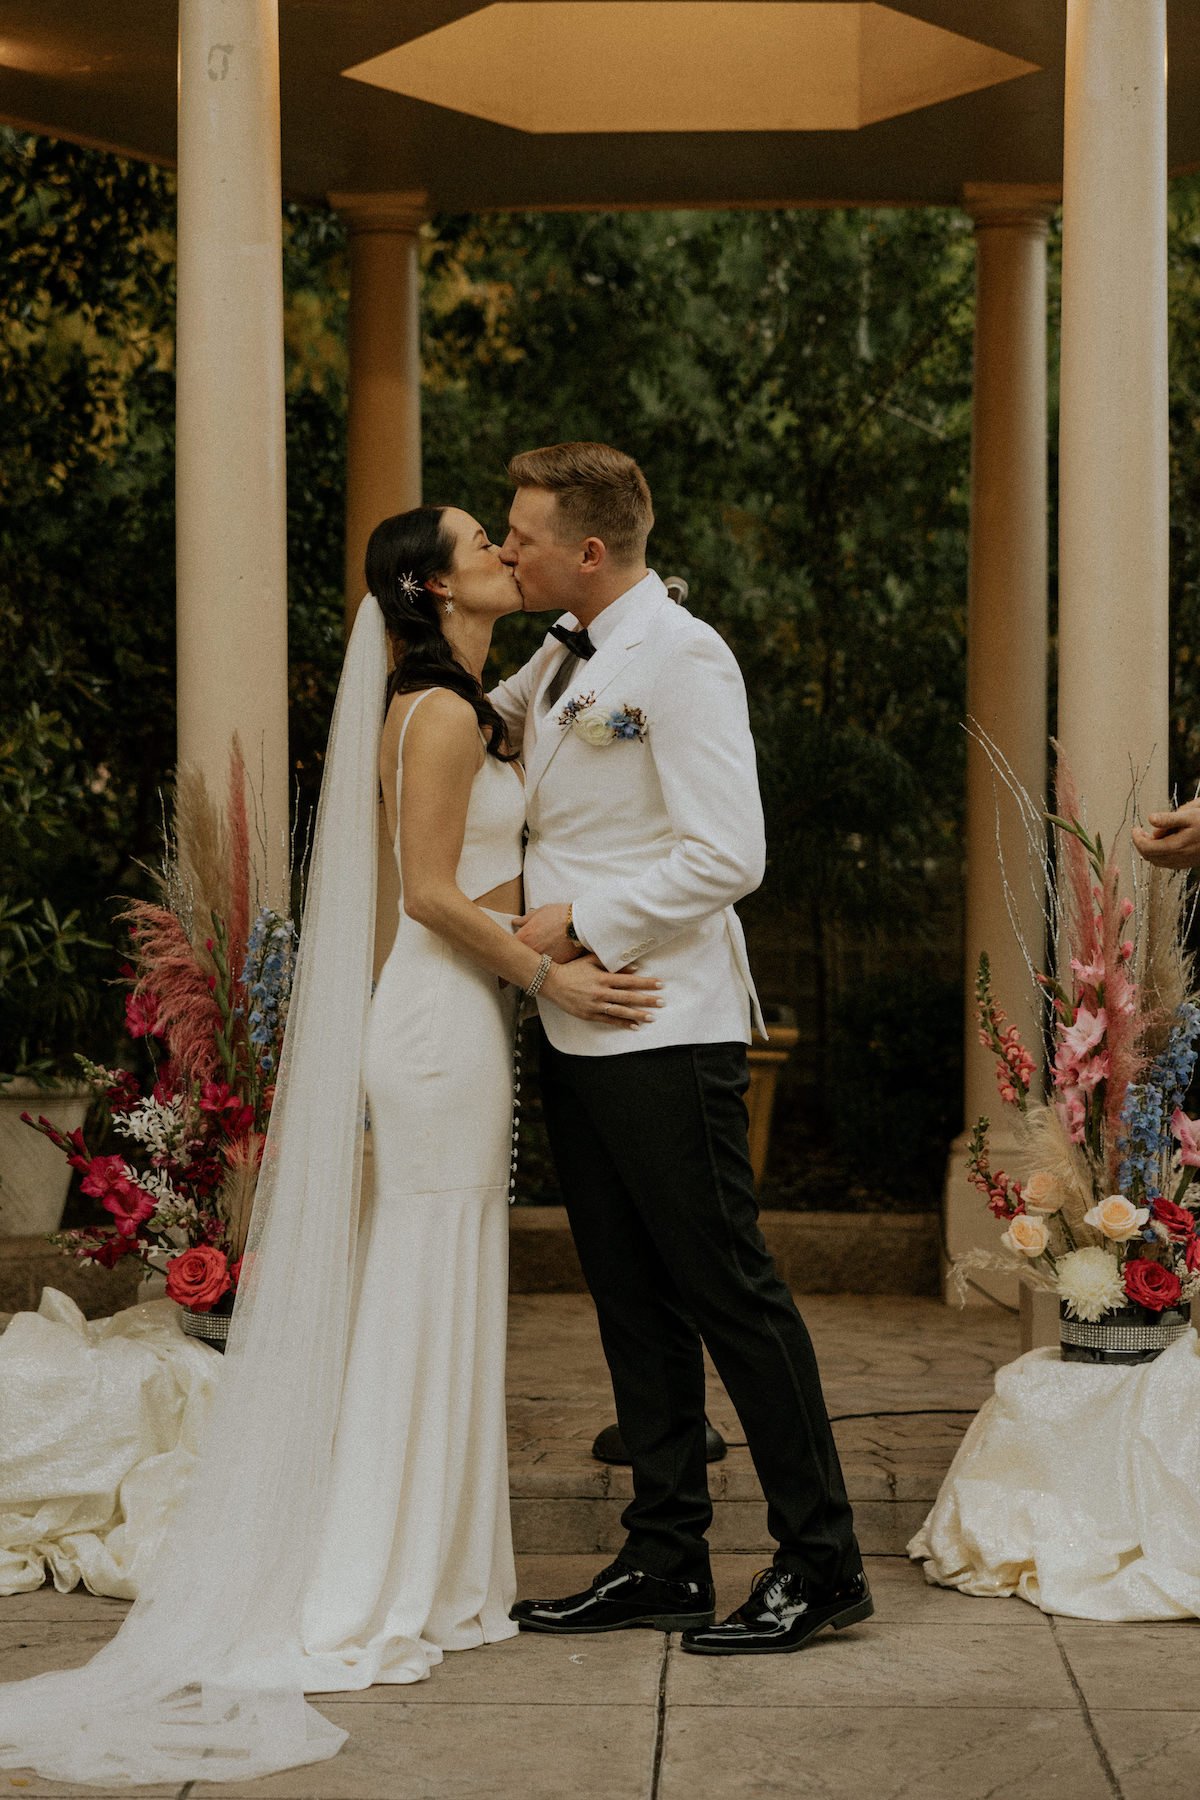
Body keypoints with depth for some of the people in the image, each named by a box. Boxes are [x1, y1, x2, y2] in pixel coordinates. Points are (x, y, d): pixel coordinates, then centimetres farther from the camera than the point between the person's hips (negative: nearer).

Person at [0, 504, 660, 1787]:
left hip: (451, 1022, 10)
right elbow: (434, 892, -17)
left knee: (433, 1308, 12)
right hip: (445, 1023, -10)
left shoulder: (452, 710, 17)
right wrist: (549, 976, -16)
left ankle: (428, 1576, 18)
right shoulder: (441, 715, -13)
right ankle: (379, 1603, 0)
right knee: (425, 1307, -5)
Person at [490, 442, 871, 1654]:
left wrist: (583, 925, -14)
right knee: (632, 1304, 12)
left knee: (728, 1291, -4)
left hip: (664, 1032, -9)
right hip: (576, 1035, 9)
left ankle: (821, 1563, 5)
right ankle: (665, 1559, 19)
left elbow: (727, 858, -19)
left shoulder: (681, 658, -13)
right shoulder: (561, 657, 13)